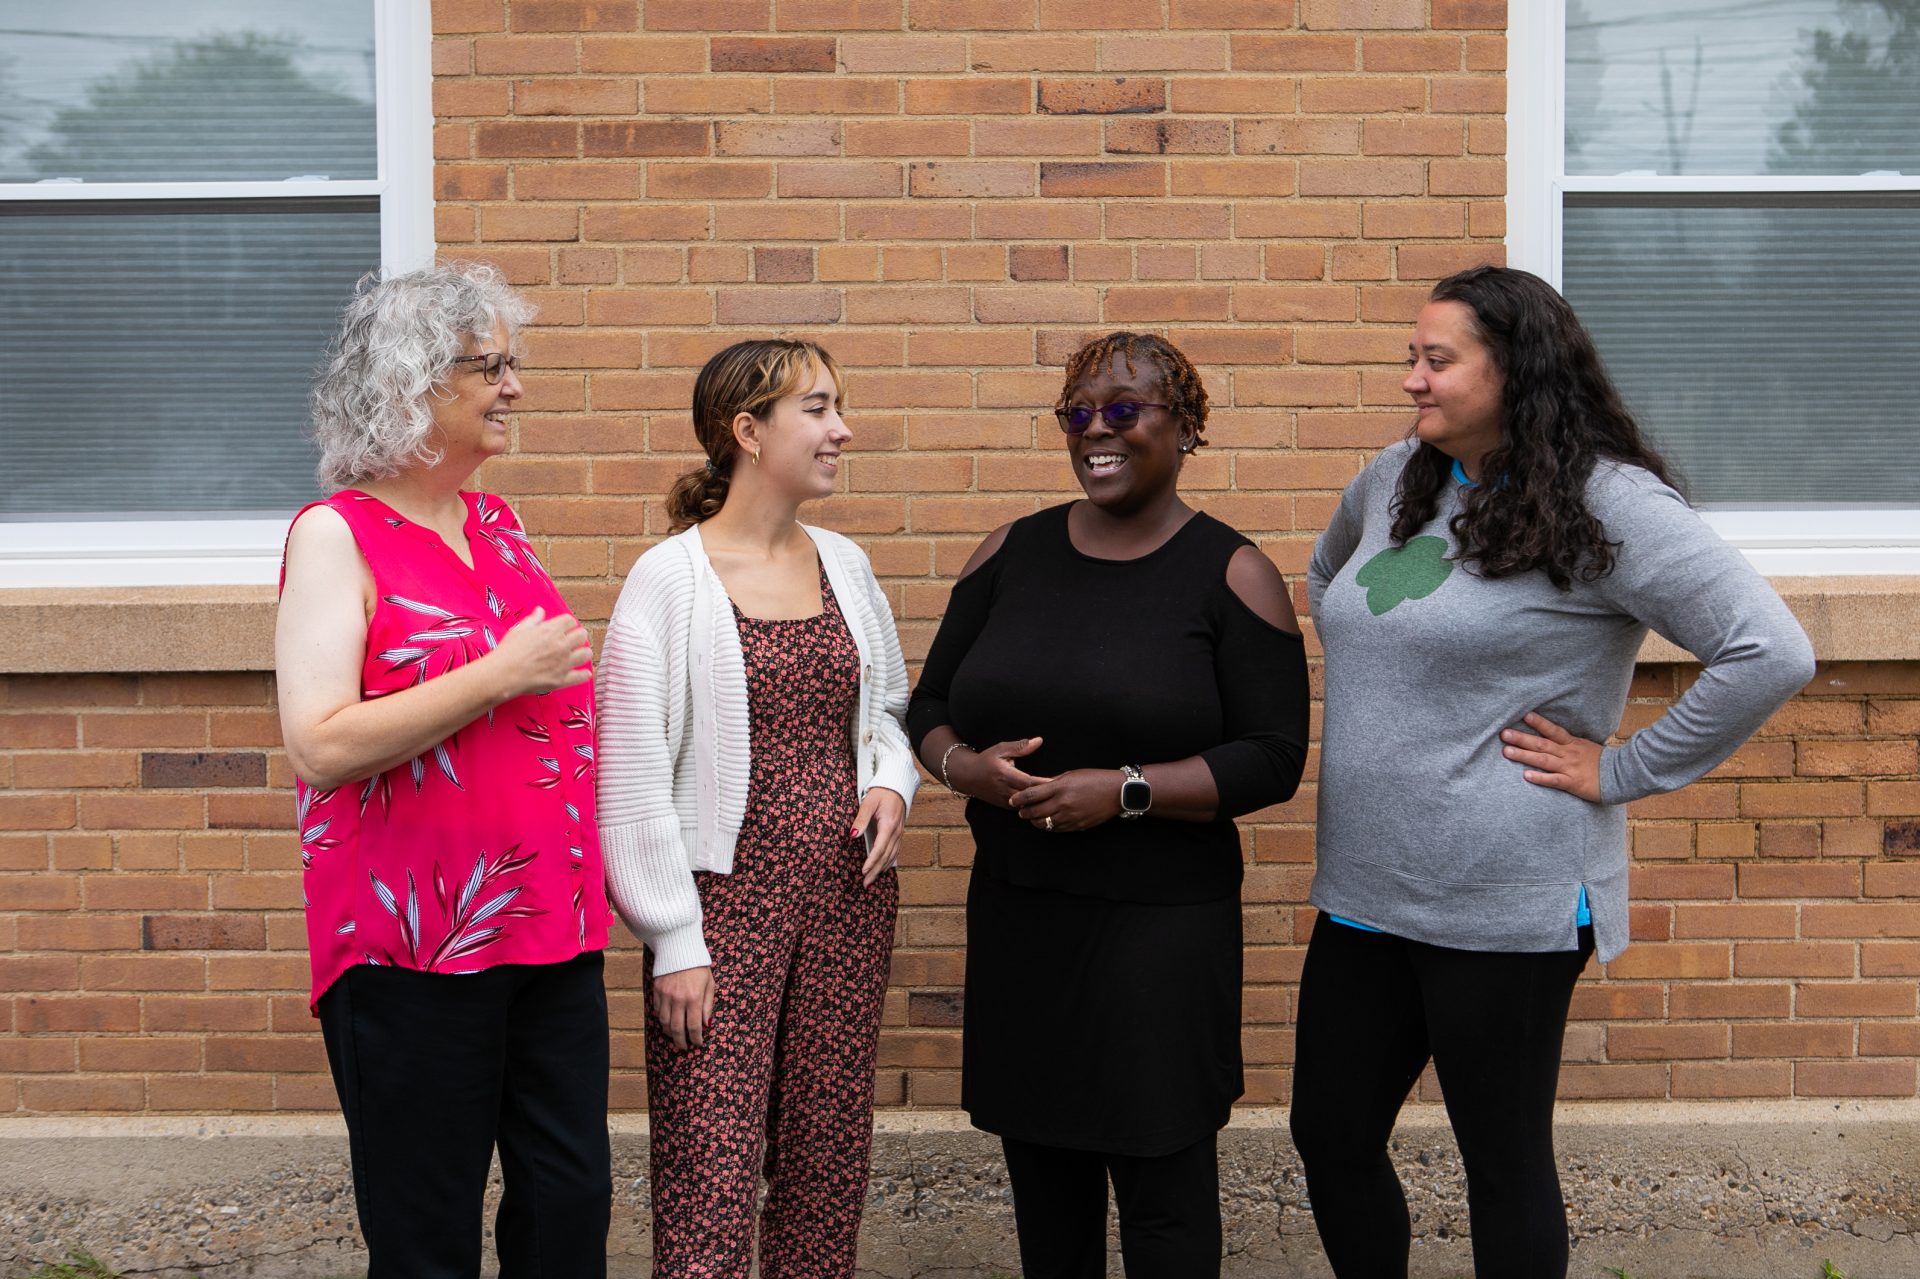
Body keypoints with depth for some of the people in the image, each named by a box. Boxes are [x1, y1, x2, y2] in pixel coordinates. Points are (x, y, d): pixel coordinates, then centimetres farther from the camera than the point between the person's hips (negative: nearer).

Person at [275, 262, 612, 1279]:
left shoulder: (500, 527, 13)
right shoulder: (337, 535, -8)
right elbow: (321, 746, -18)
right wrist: (503, 676, -18)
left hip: (550, 931, 6)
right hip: (413, 955, -6)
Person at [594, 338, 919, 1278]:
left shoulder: (844, 565, 9)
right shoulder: (670, 580, -8)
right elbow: (632, 772, -8)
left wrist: (890, 780, 0)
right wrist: (673, 939, -10)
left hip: (848, 893, 5)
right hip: (726, 897, -5)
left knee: (829, 1162, 11)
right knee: (708, 1180, -6)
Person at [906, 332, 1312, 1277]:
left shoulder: (1230, 575, -4)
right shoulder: (1010, 554, 8)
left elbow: (1272, 759, -8)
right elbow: (929, 706, 13)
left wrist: (1124, 792, -19)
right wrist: (964, 766, -10)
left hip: (1161, 924, -4)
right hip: (1015, 915, 4)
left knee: (1163, 1183, 2)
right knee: (1041, 1170, 13)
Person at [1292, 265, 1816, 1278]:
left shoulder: (1605, 504, -13)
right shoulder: (1395, 479, 8)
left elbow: (1771, 653, -20)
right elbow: (1325, 574, 30)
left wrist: (1619, 771, -16)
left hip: (1504, 903, -7)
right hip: (1365, 890, 7)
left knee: (1505, 1162, 8)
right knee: (1329, 1136, 15)